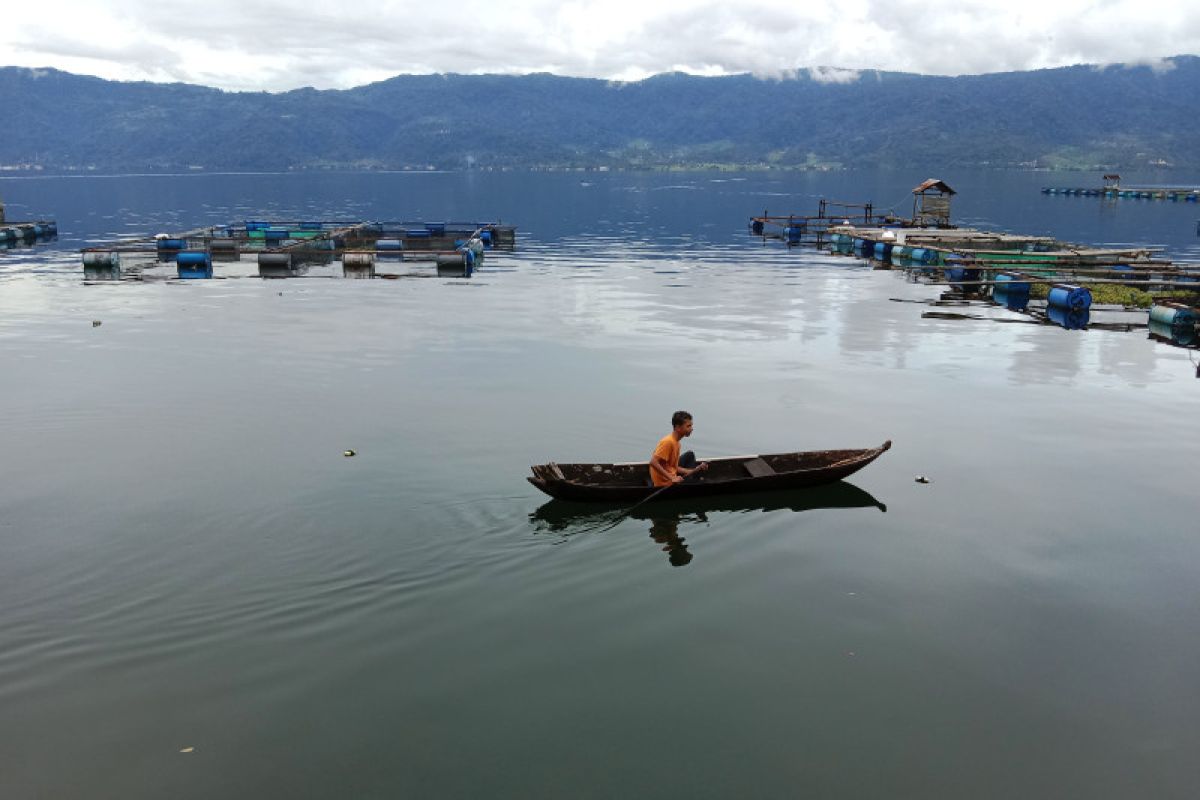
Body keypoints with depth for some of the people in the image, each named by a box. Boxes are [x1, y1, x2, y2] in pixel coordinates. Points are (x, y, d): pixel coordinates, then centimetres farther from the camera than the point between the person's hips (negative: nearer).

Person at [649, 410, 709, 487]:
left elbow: (675, 467, 10)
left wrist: (695, 470, 1)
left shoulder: (676, 442, 8)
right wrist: (671, 478, -29)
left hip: (672, 476, 10)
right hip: (667, 483, -10)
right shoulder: (668, 441, -20)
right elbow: (653, 462, -28)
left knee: (690, 455, 19)